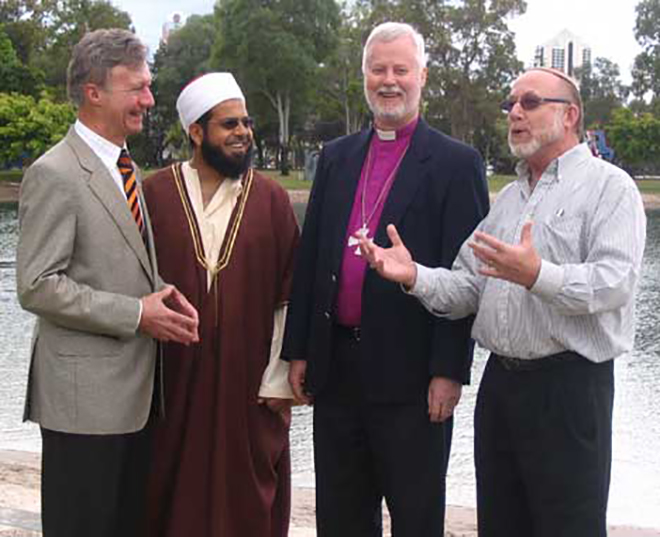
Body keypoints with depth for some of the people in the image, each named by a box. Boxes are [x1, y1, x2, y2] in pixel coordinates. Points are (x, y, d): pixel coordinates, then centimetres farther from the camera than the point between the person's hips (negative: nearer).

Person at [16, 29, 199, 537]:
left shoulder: (125, 167, 14)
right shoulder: (54, 174, -13)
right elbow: (37, 287, -18)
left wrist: (165, 293, 1)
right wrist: (135, 314, -17)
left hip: (137, 387, 8)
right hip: (85, 393, -8)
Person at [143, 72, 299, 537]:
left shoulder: (271, 199, 1)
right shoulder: (155, 193, 0)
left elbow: (288, 296, 0)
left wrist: (278, 378, -5)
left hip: (250, 384, 0)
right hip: (171, 381, 0)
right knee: (173, 498, 9)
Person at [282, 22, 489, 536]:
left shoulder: (456, 162, -4)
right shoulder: (336, 157, 12)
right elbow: (310, 258, 12)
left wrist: (449, 372, -13)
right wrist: (298, 350, 8)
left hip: (411, 373, -5)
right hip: (336, 366, 5)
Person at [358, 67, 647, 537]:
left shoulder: (609, 187, -4)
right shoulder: (508, 198, 19)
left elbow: (615, 281, -19)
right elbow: (469, 288, 13)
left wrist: (537, 275, -32)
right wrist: (415, 276, -5)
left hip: (569, 386, -7)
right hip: (501, 380, 7)